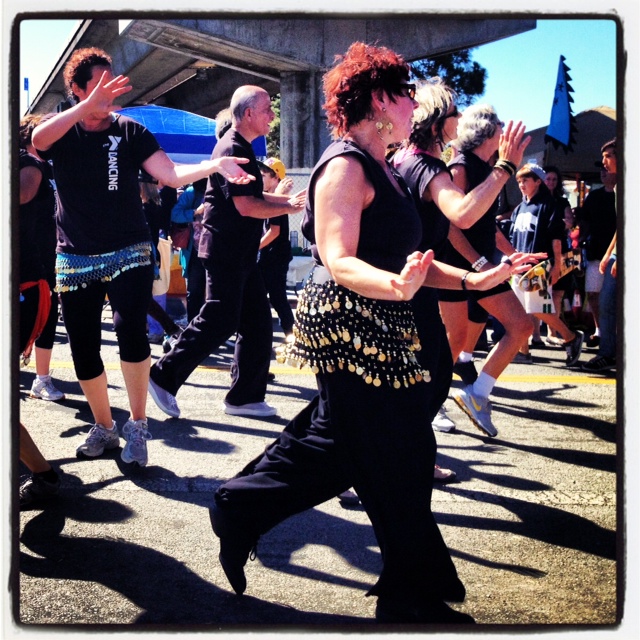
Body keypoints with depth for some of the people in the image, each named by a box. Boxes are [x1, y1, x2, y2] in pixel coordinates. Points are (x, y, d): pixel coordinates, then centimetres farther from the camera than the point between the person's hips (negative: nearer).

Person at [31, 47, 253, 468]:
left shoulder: (130, 132, 0)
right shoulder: (61, 131, 0)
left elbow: (171, 174, -9)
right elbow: (38, 140, -25)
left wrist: (215, 164, -27)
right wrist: (89, 105, -38)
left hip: (128, 253, -2)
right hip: (76, 258, 2)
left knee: (131, 328, -23)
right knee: (83, 348, 6)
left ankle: (138, 425, -8)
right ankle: (104, 426, 25)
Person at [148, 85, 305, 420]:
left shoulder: (241, 148, 17)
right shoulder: (232, 149, -15)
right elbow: (245, 205, -22)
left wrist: (287, 199, 11)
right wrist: (289, 207, -13)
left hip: (241, 254, 10)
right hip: (225, 251, -10)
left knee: (257, 323, 9)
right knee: (218, 323, -8)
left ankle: (245, 396, 14)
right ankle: (163, 376, 3)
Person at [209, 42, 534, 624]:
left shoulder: (383, 170, 18)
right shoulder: (345, 166, -14)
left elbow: (398, 256, 19)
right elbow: (338, 261, -23)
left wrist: (472, 280, 11)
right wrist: (395, 286, -41)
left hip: (375, 330, 10)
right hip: (348, 327, -10)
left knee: (334, 446, 16)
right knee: (400, 456, -3)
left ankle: (238, 510, 30)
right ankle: (413, 596, 12)